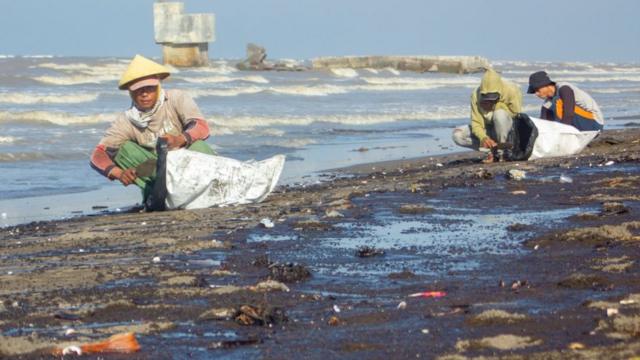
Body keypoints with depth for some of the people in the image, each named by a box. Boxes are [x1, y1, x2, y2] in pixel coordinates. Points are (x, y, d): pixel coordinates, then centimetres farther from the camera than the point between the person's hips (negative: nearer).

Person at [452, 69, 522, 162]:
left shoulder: (512, 90, -22)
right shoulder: (476, 95, -16)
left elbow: (516, 114, -18)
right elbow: (476, 123, -17)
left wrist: (496, 106, -26)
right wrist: (483, 138, -37)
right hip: (488, 129, 3)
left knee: (499, 114, -37)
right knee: (457, 135, -18)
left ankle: (501, 152, -21)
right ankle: (492, 150, -13)